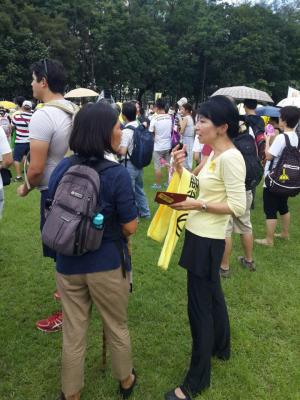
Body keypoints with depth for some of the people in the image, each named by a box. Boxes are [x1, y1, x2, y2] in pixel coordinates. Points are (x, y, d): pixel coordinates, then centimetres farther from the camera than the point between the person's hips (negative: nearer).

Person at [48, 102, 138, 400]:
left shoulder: (61, 168, -6)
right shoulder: (117, 173, -20)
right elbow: (130, 227, -14)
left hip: (67, 264, 3)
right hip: (108, 265, -3)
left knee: (73, 335, 19)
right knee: (117, 329, 21)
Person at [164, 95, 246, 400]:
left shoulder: (231, 158, -21)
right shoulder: (215, 154, 7)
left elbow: (238, 207, -23)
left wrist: (198, 205, -22)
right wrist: (181, 171, 2)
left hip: (207, 240, -10)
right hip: (200, 235, 10)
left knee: (199, 306, 1)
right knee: (212, 294, 25)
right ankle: (220, 347, 48)